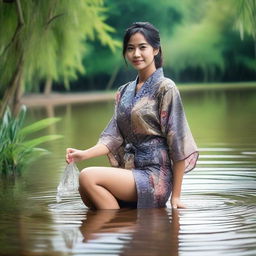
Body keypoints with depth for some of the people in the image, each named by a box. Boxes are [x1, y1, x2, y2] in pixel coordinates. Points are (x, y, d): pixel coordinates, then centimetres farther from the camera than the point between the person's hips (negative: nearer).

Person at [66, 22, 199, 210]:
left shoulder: (165, 88, -5)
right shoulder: (124, 92, 16)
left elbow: (177, 146, -8)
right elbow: (114, 137, 9)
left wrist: (176, 195, -10)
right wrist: (84, 154, -11)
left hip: (154, 175, -7)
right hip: (129, 170, 7)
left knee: (88, 177, -25)